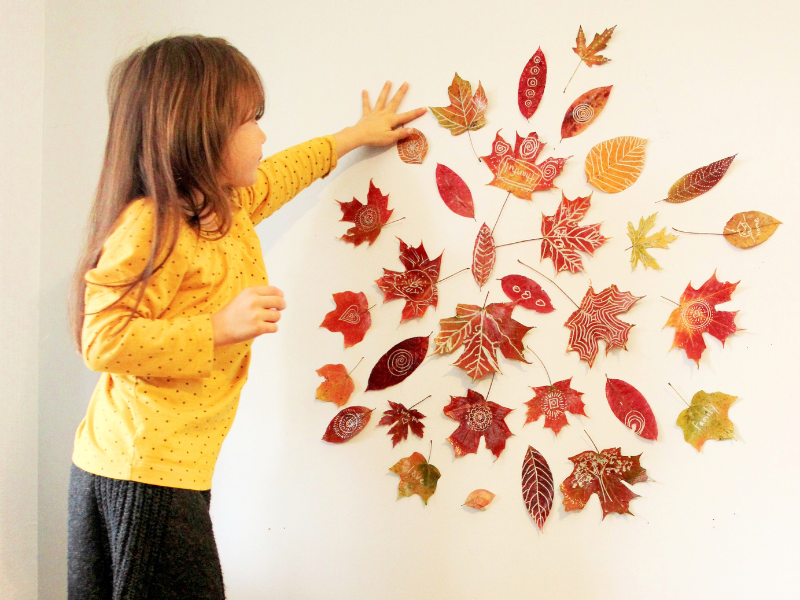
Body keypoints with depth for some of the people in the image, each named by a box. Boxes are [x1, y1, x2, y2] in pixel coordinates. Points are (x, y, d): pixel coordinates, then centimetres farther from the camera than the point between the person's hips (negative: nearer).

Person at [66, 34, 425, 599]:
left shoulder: (228, 205, 9)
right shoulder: (150, 226, -21)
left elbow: (278, 174, 31)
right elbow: (103, 339, -26)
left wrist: (356, 136, 42)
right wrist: (221, 329, -28)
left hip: (179, 464, 9)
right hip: (142, 469, -9)